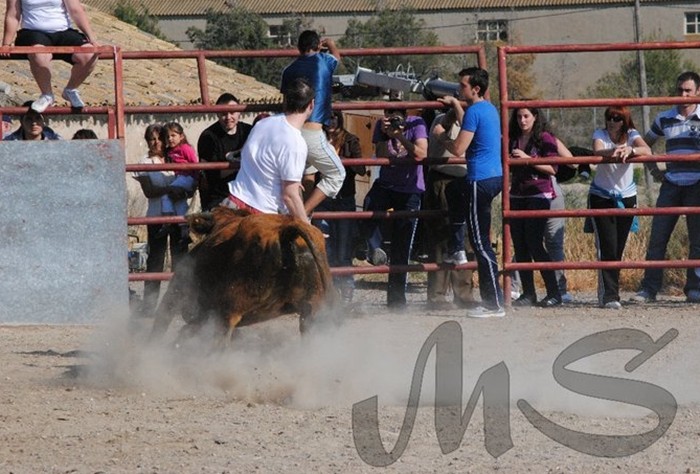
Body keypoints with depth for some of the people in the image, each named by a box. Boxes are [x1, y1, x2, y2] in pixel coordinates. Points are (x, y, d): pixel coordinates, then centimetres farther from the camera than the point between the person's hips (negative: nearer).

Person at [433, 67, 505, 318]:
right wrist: (455, 105, 39)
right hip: (494, 176, 10)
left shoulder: (474, 111, -15)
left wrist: (441, 135, 1)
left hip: (480, 181, -10)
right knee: (455, 196, 38)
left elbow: (458, 148, -18)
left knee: (480, 242, -7)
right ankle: (456, 250, 41)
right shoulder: (489, 109, 15)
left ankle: (495, 304, -8)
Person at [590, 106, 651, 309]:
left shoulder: (631, 135, -5)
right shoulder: (600, 135, -8)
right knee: (607, 248, -12)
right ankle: (609, 296, -14)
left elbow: (647, 151, -25)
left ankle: (608, 293, 19)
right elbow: (598, 151, -31)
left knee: (618, 249, 6)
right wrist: (614, 151, -52)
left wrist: (629, 150, -46)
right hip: (601, 198, -2)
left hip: (626, 198, 2)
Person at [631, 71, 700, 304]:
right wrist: (653, 169, 13)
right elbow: (645, 143, 24)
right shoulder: (665, 119, 9)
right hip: (671, 185, 2)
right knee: (657, 236, -2)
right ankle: (649, 288, 1)